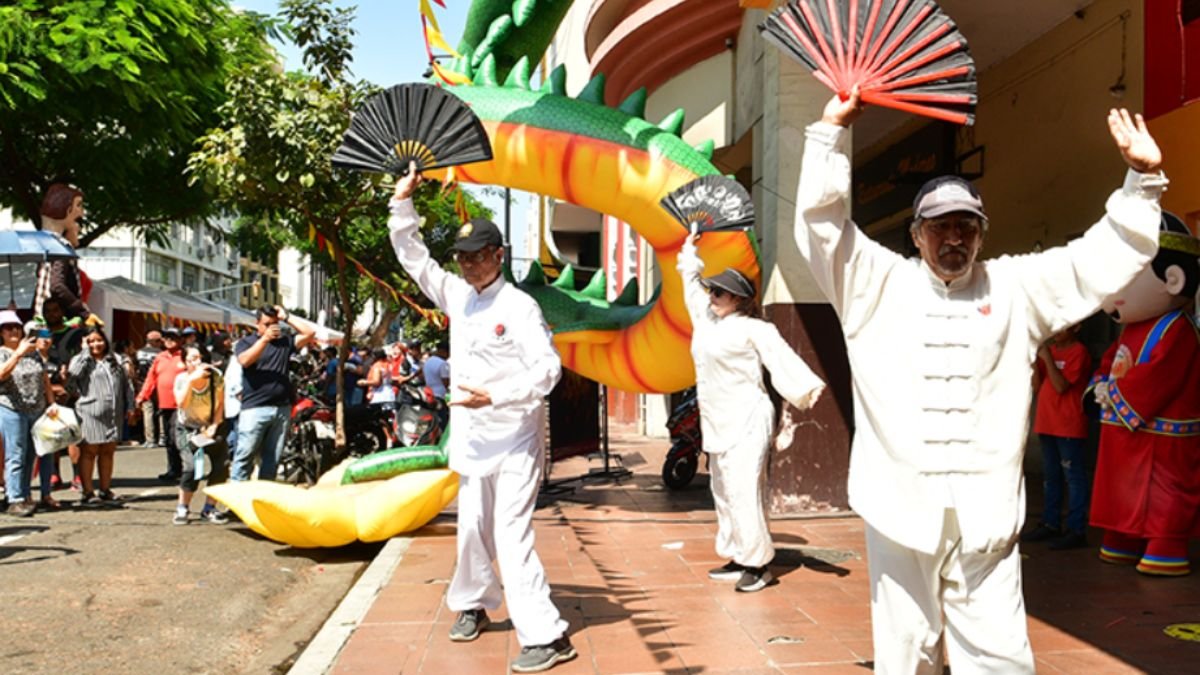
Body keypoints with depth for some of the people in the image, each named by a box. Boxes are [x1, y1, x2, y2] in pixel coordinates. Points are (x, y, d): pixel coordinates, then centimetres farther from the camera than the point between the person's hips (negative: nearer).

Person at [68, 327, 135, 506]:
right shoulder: (82, 360, 1)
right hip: (90, 414, -5)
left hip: (114, 415, 5)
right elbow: (73, 374, -21)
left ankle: (105, 491, 22)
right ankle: (87, 493, 7)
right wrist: (85, 351, -12)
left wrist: (129, 406, 9)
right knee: (89, 452, 1)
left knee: (108, 452, 12)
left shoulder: (114, 361, 15)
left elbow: (126, 384, 18)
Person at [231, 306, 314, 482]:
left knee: (272, 458, 9)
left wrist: (286, 318, 8)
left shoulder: (284, 341, 15)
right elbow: (245, 360, -13)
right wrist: (265, 338, -17)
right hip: (255, 408, -4)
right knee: (245, 455, -6)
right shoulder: (246, 342, 6)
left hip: (282, 408, 4)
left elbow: (309, 334, 9)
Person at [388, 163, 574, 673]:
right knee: (473, 529, 18)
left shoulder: (519, 306, -11)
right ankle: (473, 605, 38)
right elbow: (412, 257, 16)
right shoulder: (455, 295, 8)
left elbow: (549, 368, -18)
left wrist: (494, 396, -24)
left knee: (512, 536, -12)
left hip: (515, 441, -7)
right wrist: (403, 202, 7)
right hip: (473, 439, 7)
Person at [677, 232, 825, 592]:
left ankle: (758, 565, -3)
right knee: (723, 493, 11)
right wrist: (689, 253, 38)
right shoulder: (707, 321, 12)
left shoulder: (753, 329, -9)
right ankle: (738, 558, 20)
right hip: (718, 424, 8)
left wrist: (810, 387, -32)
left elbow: (783, 359, -19)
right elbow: (692, 287, 28)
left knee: (743, 492, -11)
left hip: (746, 423, -8)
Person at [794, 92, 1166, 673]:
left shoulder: (1016, 287, 11)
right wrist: (833, 131, -9)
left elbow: (1106, 255, 13)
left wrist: (1142, 178, 2)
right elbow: (821, 220, -3)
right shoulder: (878, 285, 4)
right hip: (900, 505, -1)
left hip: (984, 512, 2)